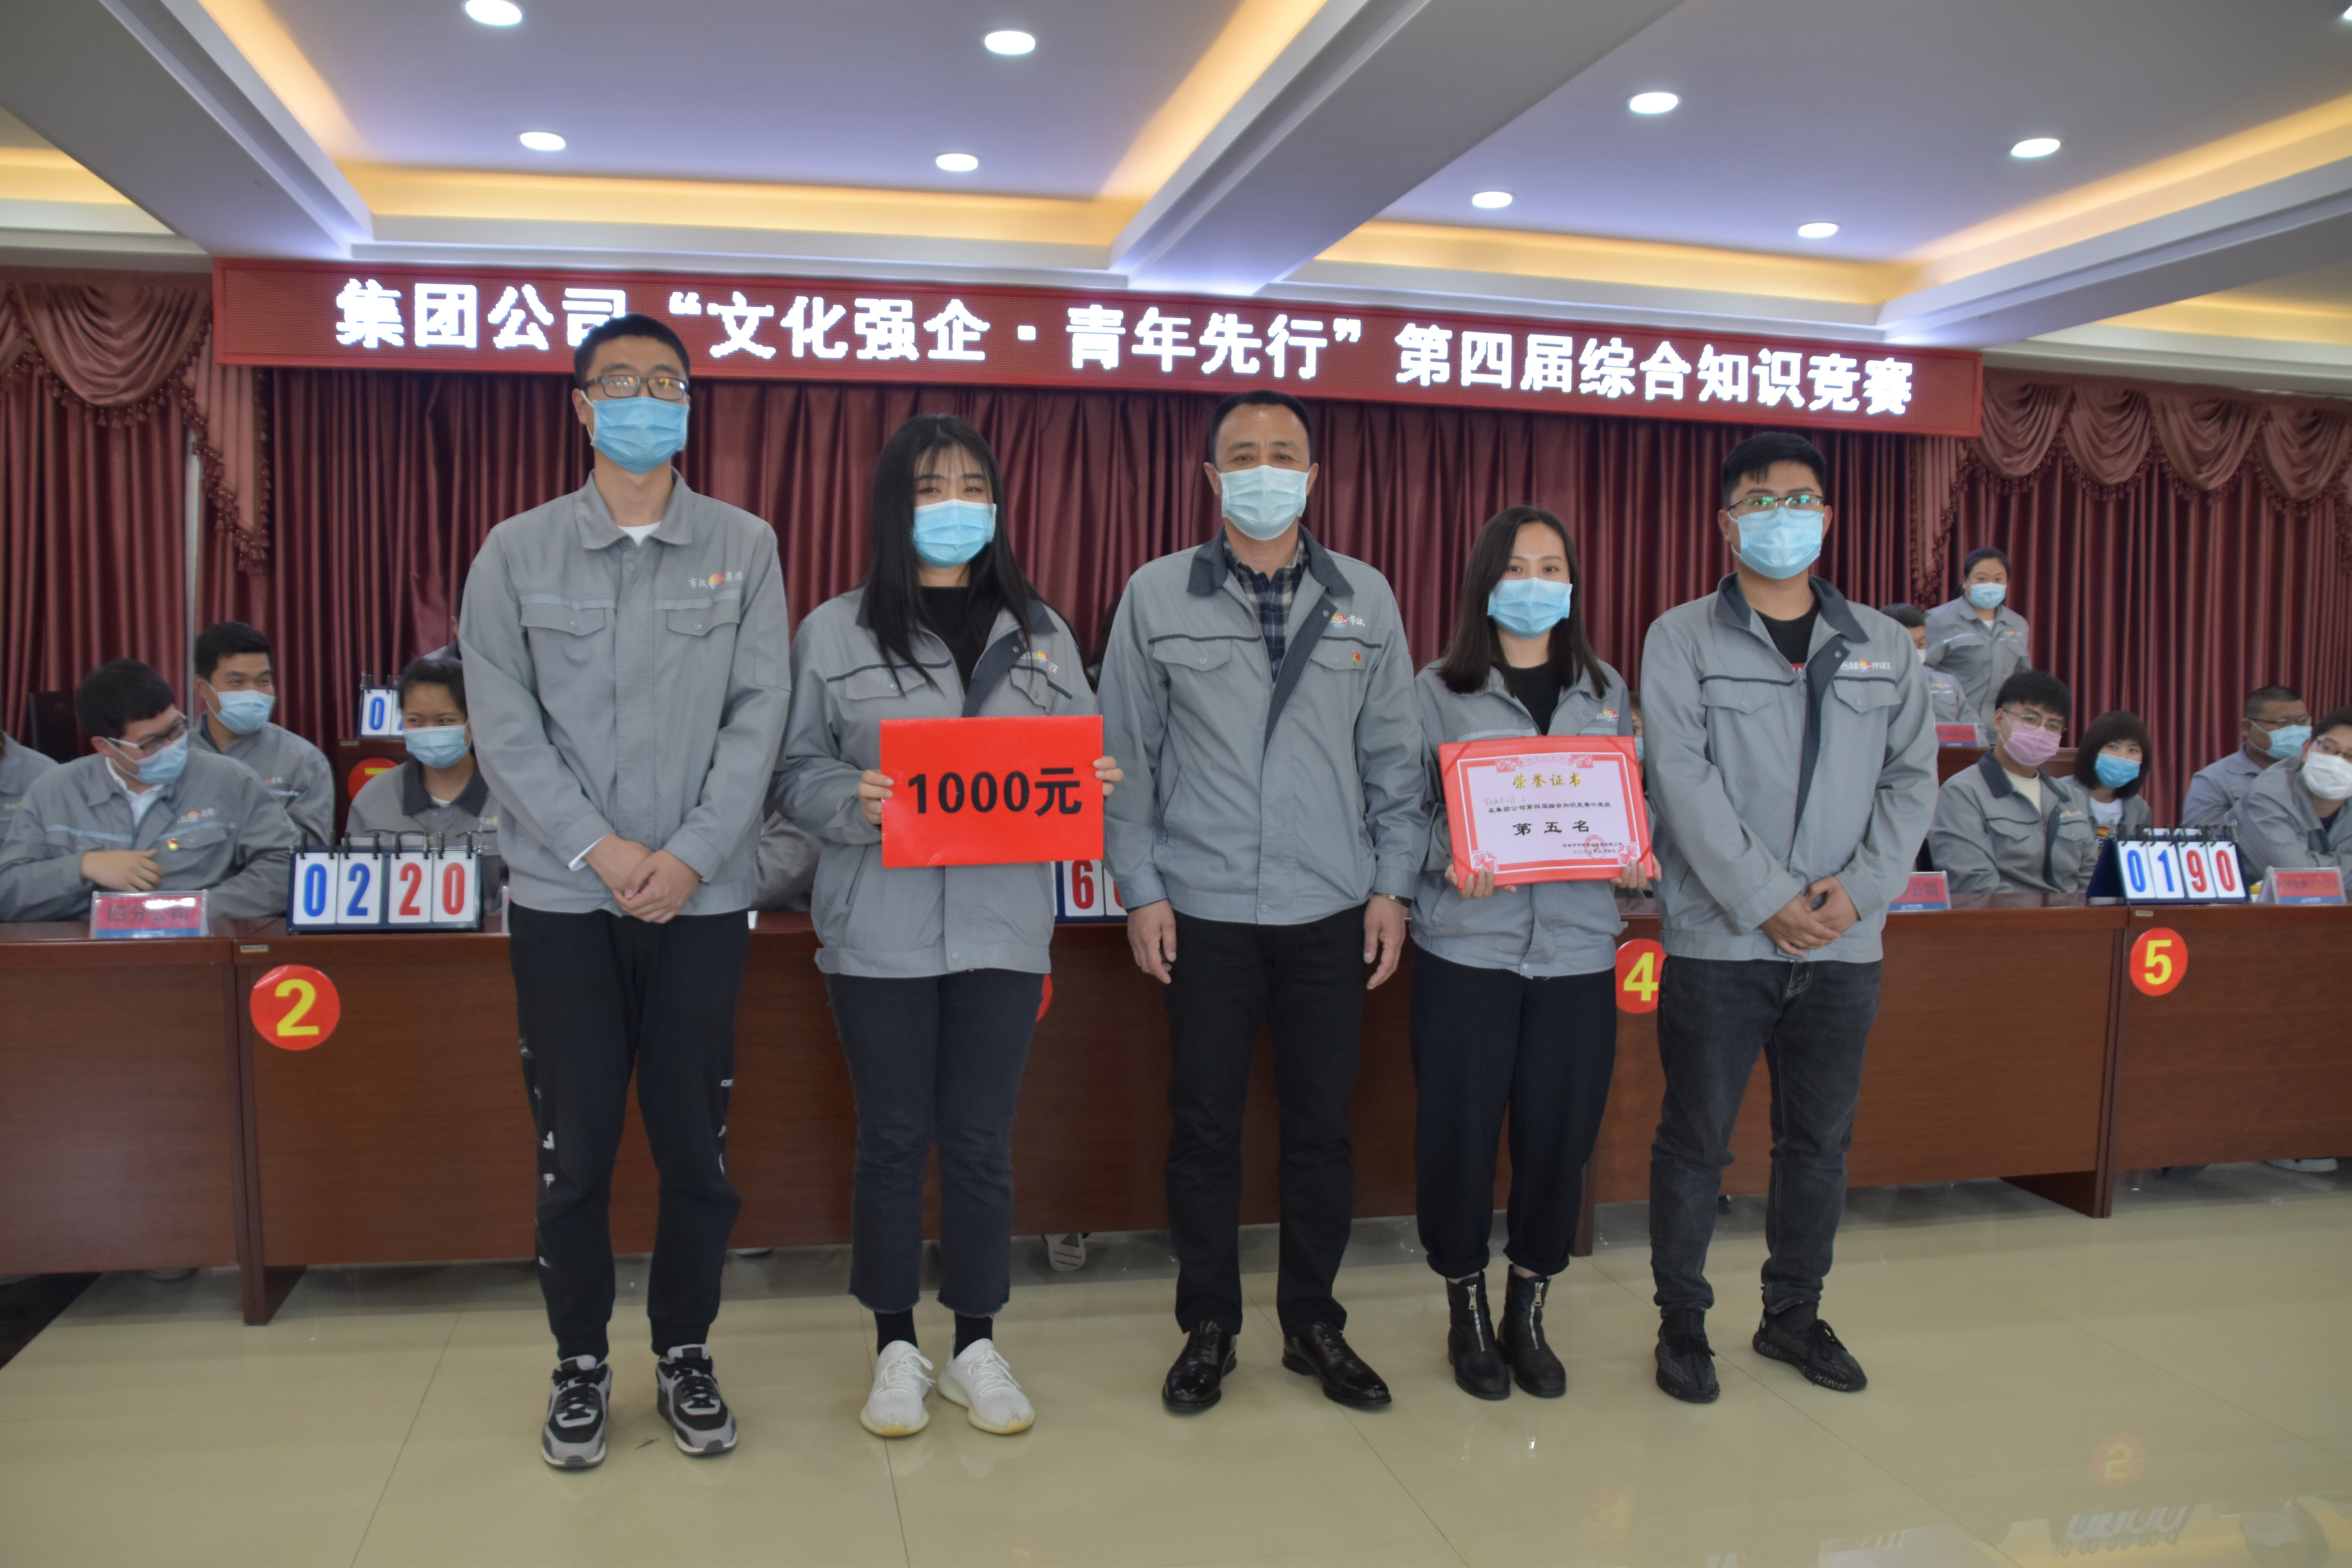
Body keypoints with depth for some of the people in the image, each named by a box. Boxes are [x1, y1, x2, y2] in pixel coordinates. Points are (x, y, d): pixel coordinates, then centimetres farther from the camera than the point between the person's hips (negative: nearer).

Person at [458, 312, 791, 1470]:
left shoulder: (744, 548, 5)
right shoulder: (516, 553, 5)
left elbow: (759, 716, -2)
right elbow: (503, 725, -2)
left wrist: (689, 856, -12)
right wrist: (602, 850, -13)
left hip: (703, 896, 0)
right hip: (563, 897, 0)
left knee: (696, 1144, 6)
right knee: (574, 1146, 6)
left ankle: (685, 1353, 26)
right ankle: (580, 1362, 25)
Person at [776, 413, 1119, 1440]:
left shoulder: (1040, 633, 11)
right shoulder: (835, 631, 2)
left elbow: (1075, 762, 14)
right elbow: (795, 771, 0)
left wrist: (1100, 783, -8)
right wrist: (854, 799, -19)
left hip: (1002, 924, 2)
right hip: (880, 926, -2)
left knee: (981, 1139, 8)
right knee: (894, 1137, 8)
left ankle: (977, 1346, 24)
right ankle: (895, 1348, 24)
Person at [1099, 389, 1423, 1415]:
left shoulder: (1366, 598, 7)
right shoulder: (1156, 596, 2)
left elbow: (1394, 757, 9)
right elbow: (1126, 756, 2)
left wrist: (1394, 884, 3)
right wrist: (1140, 888, -3)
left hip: (1332, 913, 2)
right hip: (1204, 913, -1)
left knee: (1322, 1127, 9)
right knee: (1206, 1128, 6)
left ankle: (1312, 1323, 26)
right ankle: (1208, 1328, 23)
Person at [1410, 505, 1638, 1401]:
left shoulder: (1606, 691, 14)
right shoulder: (1438, 692, 3)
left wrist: (1635, 856, -5)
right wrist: (1448, 859, -20)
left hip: (1576, 947, 3)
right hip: (1468, 945, -3)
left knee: (1560, 1134, 5)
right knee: (1459, 1133, 2)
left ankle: (1527, 1315, 25)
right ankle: (1467, 1316, 23)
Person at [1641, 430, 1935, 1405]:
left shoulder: (1883, 646, 11)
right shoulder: (1683, 640, -1)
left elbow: (1912, 778, 6)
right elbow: (1686, 782, -11)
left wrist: (1859, 887, -9)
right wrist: (1767, 899, -17)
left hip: (1844, 942, 4)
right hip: (1720, 939, -4)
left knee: (1820, 1142, 14)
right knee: (1697, 1142, 4)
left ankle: (1794, 1316, 31)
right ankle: (1682, 1322, 21)